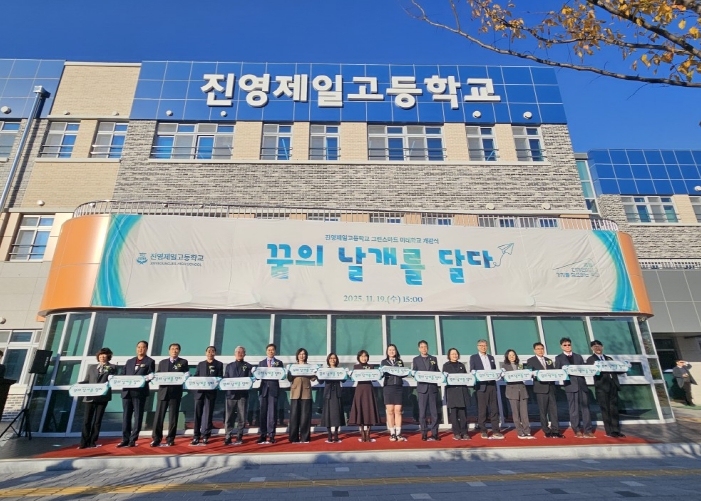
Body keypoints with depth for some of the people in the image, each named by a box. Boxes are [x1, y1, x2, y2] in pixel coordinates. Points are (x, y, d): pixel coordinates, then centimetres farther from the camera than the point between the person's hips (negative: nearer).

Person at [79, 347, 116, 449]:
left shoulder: (112, 367, 9)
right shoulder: (91, 367, 19)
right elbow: (86, 381, 14)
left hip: (102, 397, -2)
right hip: (90, 396, 2)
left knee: (97, 421, 3)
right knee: (87, 420, 0)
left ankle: (92, 442, 10)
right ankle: (84, 442, 5)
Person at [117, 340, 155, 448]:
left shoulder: (150, 361, 4)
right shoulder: (129, 361, 19)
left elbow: (150, 376, -4)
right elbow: (124, 375, 16)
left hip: (140, 392, -4)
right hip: (127, 391, 5)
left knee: (137, 416, -1)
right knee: (126, 416, 7)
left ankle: (133, 440, 5)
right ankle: (125, 439, 13)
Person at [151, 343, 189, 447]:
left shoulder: (183, 362, 8)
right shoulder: (162, 362, 17)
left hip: (175, 392, -2)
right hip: (163, 391, 2)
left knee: (173, 417, 3)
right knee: (159, 416, 0)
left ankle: (170, 439, 12)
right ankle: (156, 439, 10)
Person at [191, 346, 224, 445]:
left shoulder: (219, 364, 8)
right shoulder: (200, 364, 16)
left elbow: (220, 378, 1)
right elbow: (196, 377, 12)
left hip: (211, 391, -2)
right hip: (199, 391, 2)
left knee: (208, 414, 0)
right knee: (197, 414, 2)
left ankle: (205, 436, 7)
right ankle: (196, 436, 8)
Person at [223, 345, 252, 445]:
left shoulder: (248, 366, 10)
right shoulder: (229, 366, 16)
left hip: (242, 394, -1)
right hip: (231, 393, 1)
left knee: (241, 417, 1)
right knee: (229, 417, 1)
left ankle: (239, 437, 9)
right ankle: (228, 437, 7)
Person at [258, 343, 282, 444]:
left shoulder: (279, 363, 10)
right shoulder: (261, 362, 14)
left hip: (274, 388, -2)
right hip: (264, 388, 2)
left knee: (272, 412, -2)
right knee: (263, 412, 4)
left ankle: (271, 435, 2)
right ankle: (263, 435, 10)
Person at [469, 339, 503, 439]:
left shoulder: (491, 357, 19)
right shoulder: (473, 357, 5)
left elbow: (494, 370, 17)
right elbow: (472, 371, -1)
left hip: (492, 385, 4)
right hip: (481, 386, -4)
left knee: (494, 409, 3)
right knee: (482, 409, 1)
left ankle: (495, 431, 8)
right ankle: (483, 431, 9)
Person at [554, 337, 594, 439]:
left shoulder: (578, 356, 18)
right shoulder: (559, 358, 8)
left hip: (582, 384, 3)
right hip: (570, 385, -3)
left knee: (585, 408, 2)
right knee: (574, 409, 1)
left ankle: (587, 431, 6)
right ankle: (577, 431, 8)